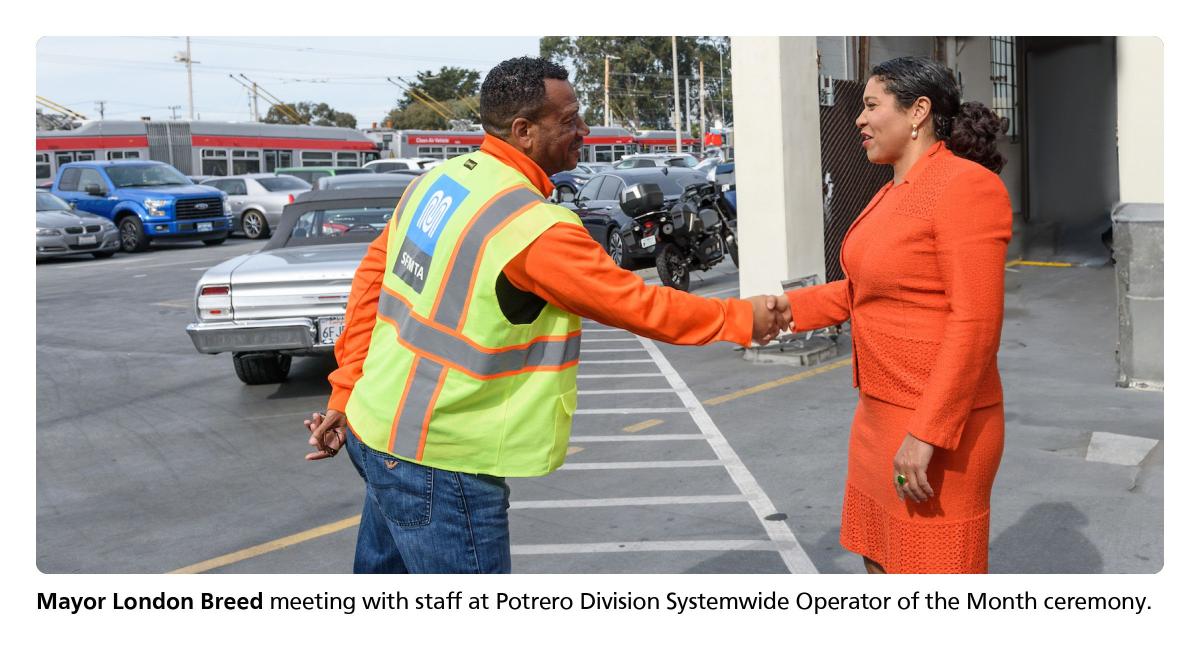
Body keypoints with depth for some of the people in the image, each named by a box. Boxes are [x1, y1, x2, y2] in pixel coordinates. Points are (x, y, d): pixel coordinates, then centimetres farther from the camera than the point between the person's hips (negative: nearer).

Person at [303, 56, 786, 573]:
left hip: (380, 431, 9)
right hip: (437, 462, -9)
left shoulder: (437, 180, 2)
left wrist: (347, 392, 10)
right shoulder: (537, 227, -22)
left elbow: (371, 279, 6)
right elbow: (637, 304, -14)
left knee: (386, 566, 23)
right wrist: (742, 317, -1)